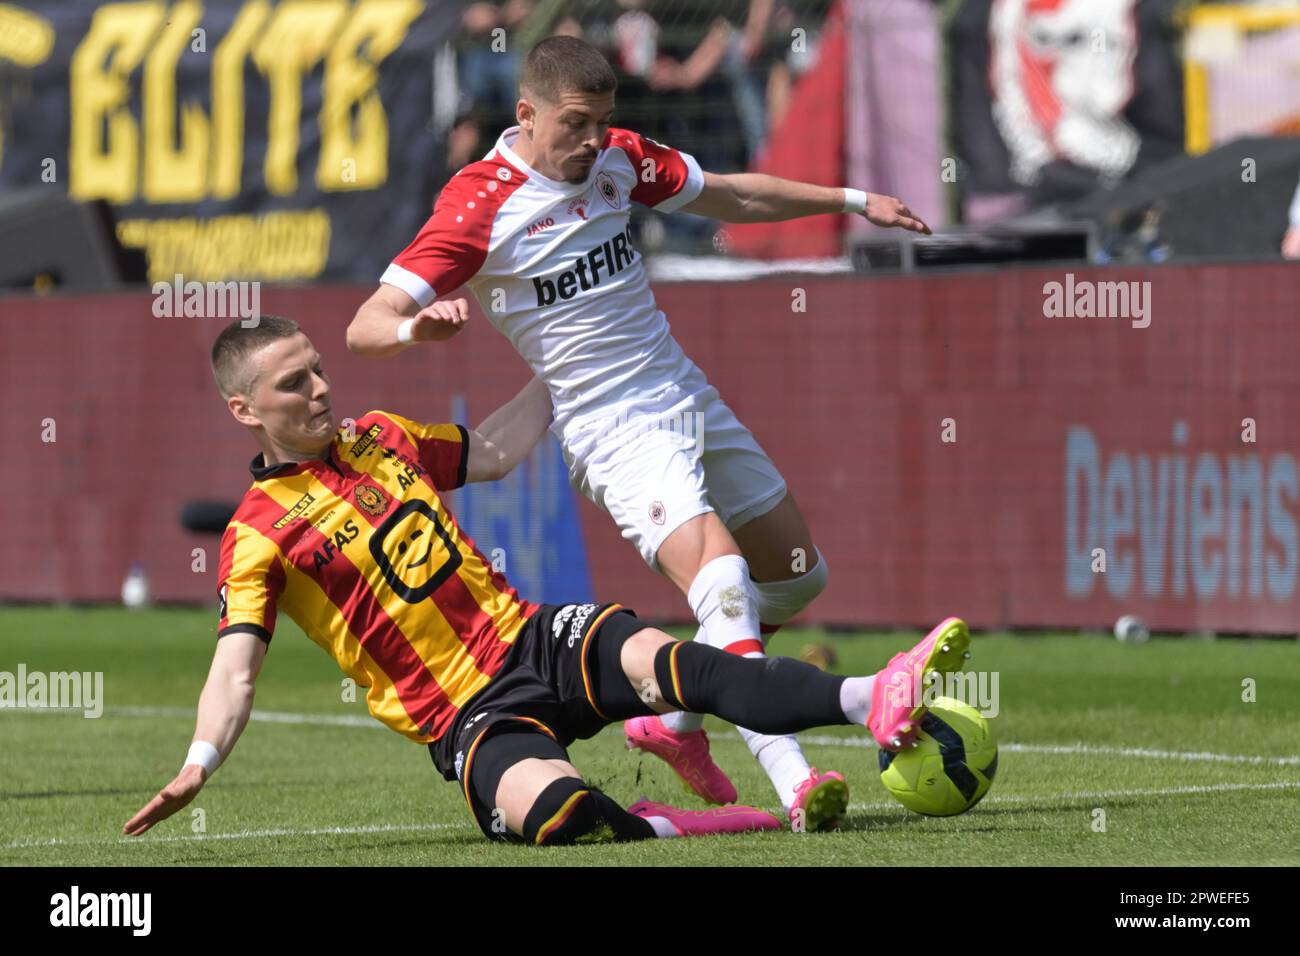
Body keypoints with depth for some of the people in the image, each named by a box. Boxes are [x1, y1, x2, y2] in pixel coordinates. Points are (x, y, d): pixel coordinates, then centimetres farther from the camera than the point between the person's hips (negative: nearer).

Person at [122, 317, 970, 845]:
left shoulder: (382, 440, 14)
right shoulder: (260, 533, -4)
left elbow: (493, 453, 30)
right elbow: (236, 669, -12)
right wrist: (200, 763, -29)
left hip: (530, 638, 5)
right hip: (466, 717, -5)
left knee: (660, 659, -27)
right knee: (550, 811, -40)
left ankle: (875, 698, -43)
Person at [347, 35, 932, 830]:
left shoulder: (617, 160, 3)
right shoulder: (479, 206, -15)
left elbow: (731, 196, 20)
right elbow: (365, 325, -20)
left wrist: (853, 201, 20)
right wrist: (413, 326, -43)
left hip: (690, 401, 8)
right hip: (615, 430, -8)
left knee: (799, 576, 15)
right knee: (720, 578, -27)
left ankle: (676, 720, 28)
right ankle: (791, 780, -34)